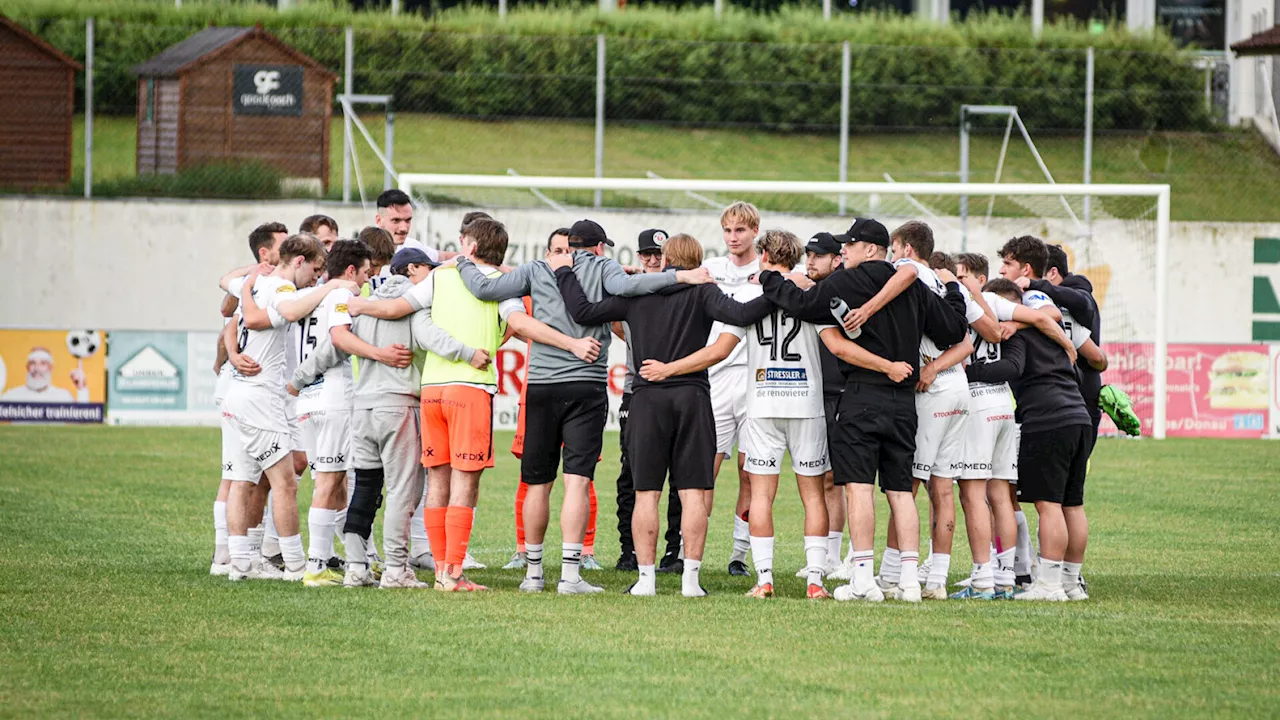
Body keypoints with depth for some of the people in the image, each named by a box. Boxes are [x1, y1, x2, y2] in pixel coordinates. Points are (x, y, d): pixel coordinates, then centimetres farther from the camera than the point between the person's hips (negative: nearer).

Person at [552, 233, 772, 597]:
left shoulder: (637, 293, 4)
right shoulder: (701, 293, -1)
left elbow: (584, 312, 4)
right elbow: (740, 314, -16)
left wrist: (565, 273, 18)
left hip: (647, 397, 1)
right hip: (692, 396, -1)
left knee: (646, 493, 4)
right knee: (693, 492, 0)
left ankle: (646, 577, 1)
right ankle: (691, 578, -4)